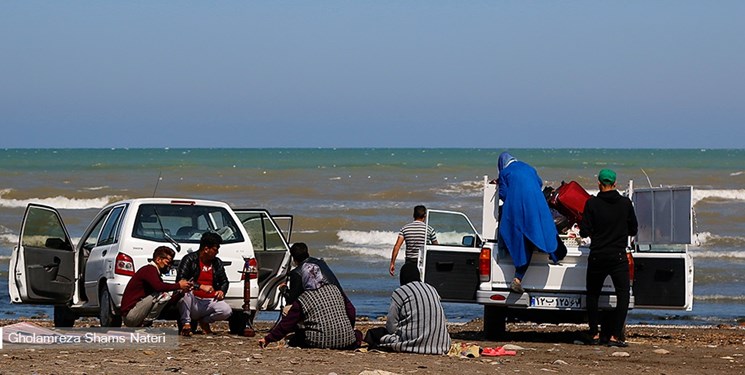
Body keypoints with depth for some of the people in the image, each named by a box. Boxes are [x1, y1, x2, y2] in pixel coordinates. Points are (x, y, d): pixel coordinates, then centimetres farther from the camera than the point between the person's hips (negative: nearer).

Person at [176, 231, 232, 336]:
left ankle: (204, 321, 6)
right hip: (193, 301, -4)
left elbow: (224, 281, 24)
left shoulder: (217, 263, 14)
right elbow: (180, 281, -15)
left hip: (209, 301, 4)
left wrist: (222, 291, -1)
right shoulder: (189, 260, -4)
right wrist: (201, 287, -25)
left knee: (226, 311, -24)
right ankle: (186, 323, -28)